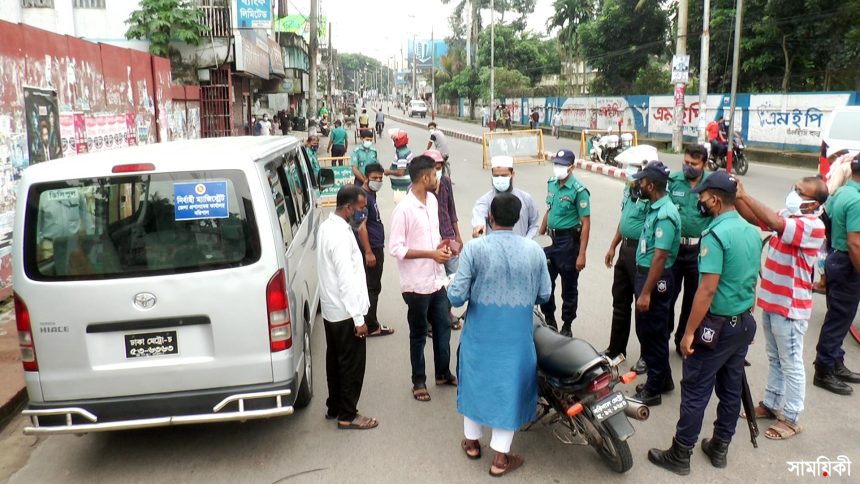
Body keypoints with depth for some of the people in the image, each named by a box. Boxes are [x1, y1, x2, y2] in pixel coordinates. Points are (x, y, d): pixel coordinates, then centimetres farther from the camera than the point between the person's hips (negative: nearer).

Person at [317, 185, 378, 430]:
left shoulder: (328, 226, 6)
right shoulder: (341, 235, -25)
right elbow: (347, 280, -25)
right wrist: (358, 318, -21)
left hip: (331, 309, 10)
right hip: (345, 312, -10)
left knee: (335, 361, 19)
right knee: (352, 364, 4)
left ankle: (334, 407, 32)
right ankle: (347, 416, 16)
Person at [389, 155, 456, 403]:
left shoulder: (433, 200, 4)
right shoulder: (404, 209, -19)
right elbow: (396, 249, -19)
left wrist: (440, 245, -3)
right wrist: (431, 254, -21)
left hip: (437, 279, 7)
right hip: (417, 283, -7)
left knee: (443, 328, 17)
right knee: (419, 334, 9)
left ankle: (443, 373, 36)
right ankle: (419, 382, 25)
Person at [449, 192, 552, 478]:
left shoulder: (474, 248, -16)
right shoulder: (535, 250, -8)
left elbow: (457, 297, -17)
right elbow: (544, 296, 1)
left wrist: (453, 288, 6)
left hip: (480, 333, 0)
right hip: (517, 335, 1)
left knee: (476, 381, 20)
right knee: (509, 386, 13)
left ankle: (472, 442, 38)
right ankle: (501, 459, 21)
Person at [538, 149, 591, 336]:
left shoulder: (579, 191, -15)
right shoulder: (551, 183, 5)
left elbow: (586, 224, -16)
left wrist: (582, 254, -19)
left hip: (569, 243, -6)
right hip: (551, 241, 7)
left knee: (569, 288, 7)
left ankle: (567, 327, 23)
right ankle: (549, 322, 32)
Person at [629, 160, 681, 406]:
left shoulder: (665, 215, -23)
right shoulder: (655, 207, 8)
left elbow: (659, 258, -25)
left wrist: (646, 293, -24)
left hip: (656, 279, -10)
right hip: (645, 273, 10)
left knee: (652, 333, 1)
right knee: (647, 330, 19)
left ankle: (653, 390, 14)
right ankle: (662, 379, 33)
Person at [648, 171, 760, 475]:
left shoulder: (716, 234, -21)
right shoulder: (752, 232, 5)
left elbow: (708, 290, -24)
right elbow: (751, 281, 14)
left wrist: (689, 332, -19)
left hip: (717, 325, -8)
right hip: (745, 323, 8)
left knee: (695, 392, 2)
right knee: (731, 389, 16)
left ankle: (680, 455, 11)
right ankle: (719, 448, 29)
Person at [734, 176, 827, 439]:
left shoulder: (813, 226, -22)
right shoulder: (787, 215, 3)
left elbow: (774, 223, -37)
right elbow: (754, 218, 5)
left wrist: (744, 195, -33)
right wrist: (735, 197, -13)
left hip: (790, 308, -8)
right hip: (771, 301, 8)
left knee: (791, 365, 5)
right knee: (775, 360, 21)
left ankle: (790, 419, 18)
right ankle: (771, 404, 35)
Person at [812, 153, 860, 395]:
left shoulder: (840, 193, 7)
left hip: (835, 259, 9)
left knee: (837, 317, 19)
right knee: (838, 319, 1)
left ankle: (836, 364, 31)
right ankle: (824, 372, 11)